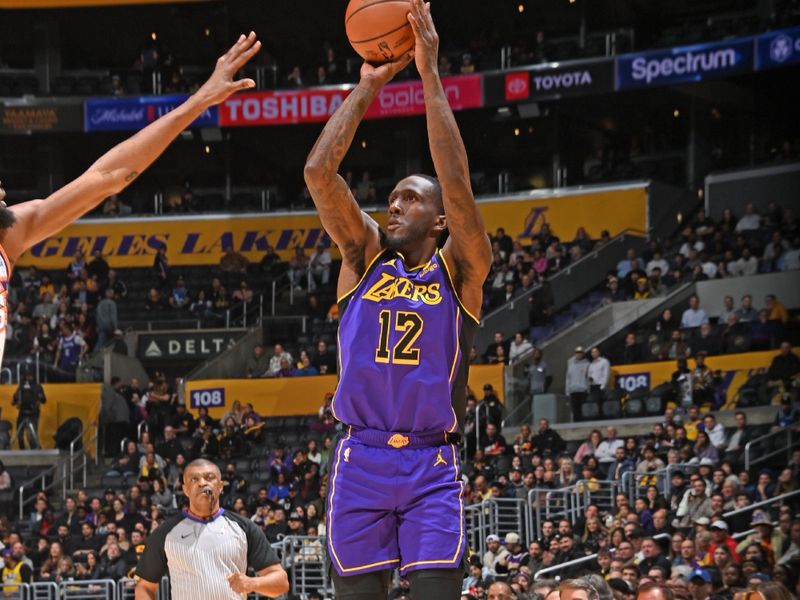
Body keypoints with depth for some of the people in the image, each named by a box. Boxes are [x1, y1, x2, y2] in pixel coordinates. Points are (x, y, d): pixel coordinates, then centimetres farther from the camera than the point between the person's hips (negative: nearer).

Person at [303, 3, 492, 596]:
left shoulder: (460, 269, 4)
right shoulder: (364, 256, 12)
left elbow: (456, 183, -12)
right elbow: (319, 172, -1)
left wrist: (430, 75, -12)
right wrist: (368, 85, -1)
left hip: (432, 466, -2)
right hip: (360, 460, 2)